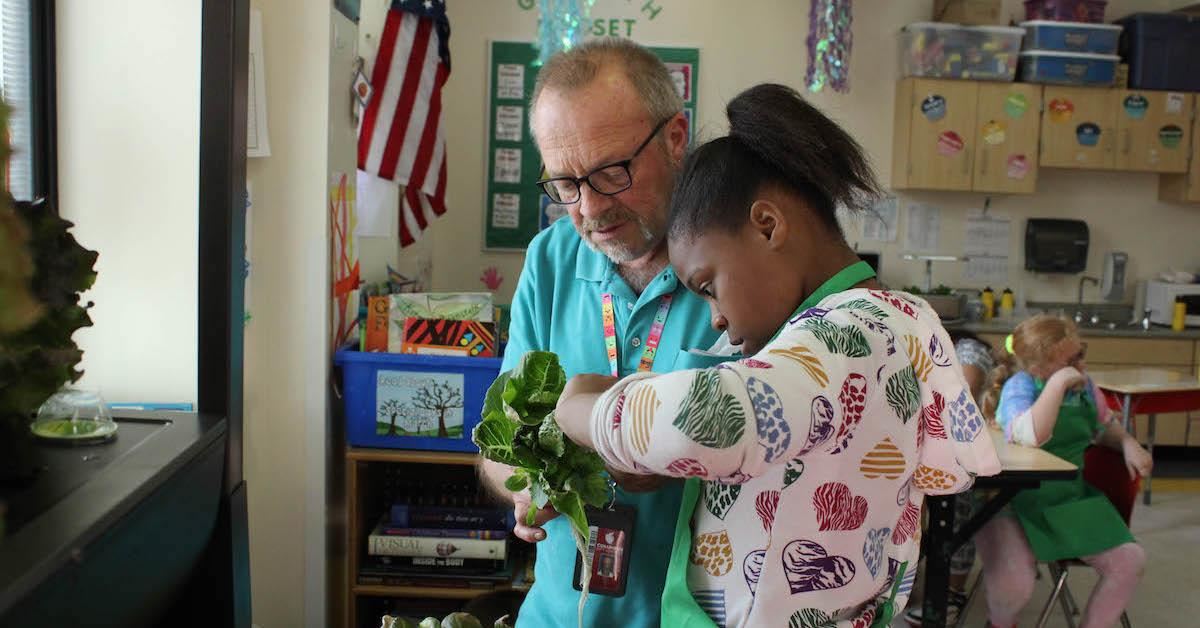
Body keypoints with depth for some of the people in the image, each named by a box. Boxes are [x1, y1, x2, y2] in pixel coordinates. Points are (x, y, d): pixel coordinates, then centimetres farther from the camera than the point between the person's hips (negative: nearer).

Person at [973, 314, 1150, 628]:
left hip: (1072, 499, 7)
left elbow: (1106, 427, 25)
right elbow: (1032, 436, -36)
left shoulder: (1085, 386, 5)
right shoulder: (1019, 386, -16)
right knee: (1013, 584, -28)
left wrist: (1129, 444, 4)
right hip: (1015, 503, -7)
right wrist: (1059, 383, -31)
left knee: (1130, 560, -8)